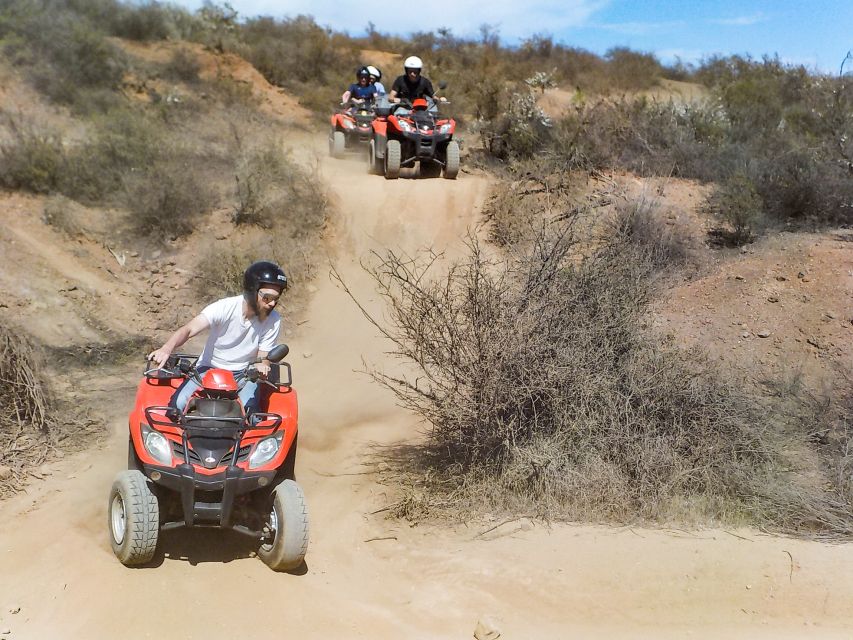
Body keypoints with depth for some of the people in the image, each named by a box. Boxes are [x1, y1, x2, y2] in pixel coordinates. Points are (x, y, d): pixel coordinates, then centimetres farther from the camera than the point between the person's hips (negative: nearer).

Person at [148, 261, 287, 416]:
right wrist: (167, 349, -50)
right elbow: (189, 329, -29)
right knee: (178, 403, -24)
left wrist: (262, 365, -35)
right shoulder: (224, 307, -18)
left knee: (248, 409, -31)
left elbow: (264, 358, -7)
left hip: (243, 374, 1)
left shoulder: (273, 320, -12)